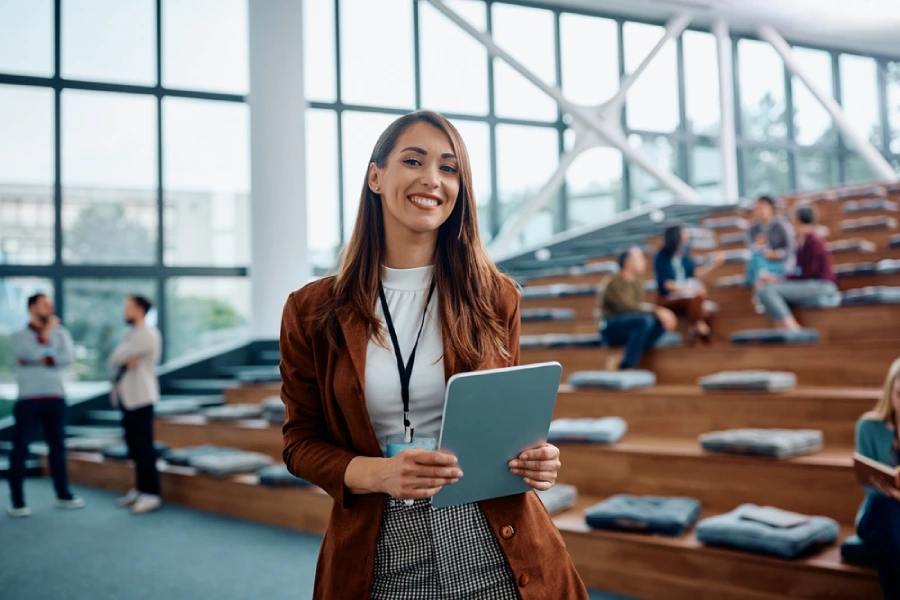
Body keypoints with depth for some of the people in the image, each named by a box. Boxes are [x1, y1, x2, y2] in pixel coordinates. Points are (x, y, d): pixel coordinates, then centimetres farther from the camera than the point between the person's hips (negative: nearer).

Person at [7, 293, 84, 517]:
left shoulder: (60, 333, 10)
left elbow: (67, 358, -7)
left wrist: (39, 361, -12)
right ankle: (17, 500, 4)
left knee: (57, 446, 10)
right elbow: (34, 352, -16)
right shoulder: (18, 336, 3)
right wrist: (46, 330, -5)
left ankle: (63, 495, 20)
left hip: (55, 398, 3)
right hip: (28, 399, -3)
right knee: (20, 448, -2)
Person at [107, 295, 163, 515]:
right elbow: (114, 361, 8)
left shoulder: (147, 334, -14)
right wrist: (125, 361, -12)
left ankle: (151, 494, -3)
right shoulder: (132, 334, 16)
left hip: (140, 398, -9)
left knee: (144, 447, -7)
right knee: (134, 446, 13)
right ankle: (140, 488, 21)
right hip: (128, 397, 9)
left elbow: (116, 357, -16)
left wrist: (121, 358, 5)